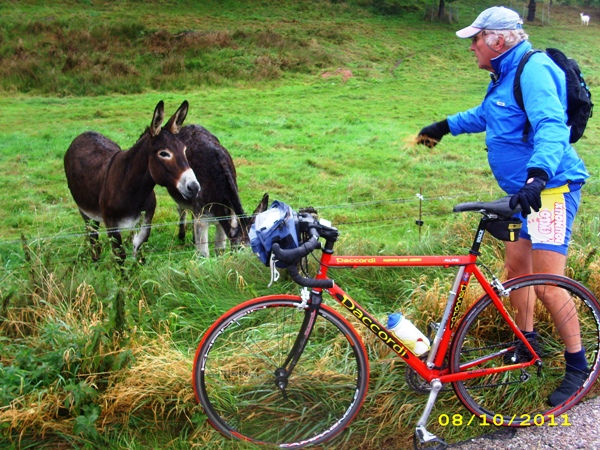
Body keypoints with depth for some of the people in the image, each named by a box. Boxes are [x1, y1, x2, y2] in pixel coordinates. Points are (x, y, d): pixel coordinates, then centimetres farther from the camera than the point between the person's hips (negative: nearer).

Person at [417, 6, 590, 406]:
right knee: (516, 266, 14)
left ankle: (578, 365, 6)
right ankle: (528, 345, 31)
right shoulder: (506, 75, 15)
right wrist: (445, 126, 42)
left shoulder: (533, 70, -17)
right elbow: (485, 115, 35)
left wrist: (538, 173, -47)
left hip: (552, 187, -10)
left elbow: (552, 125, -32)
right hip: (524, 190, 10)